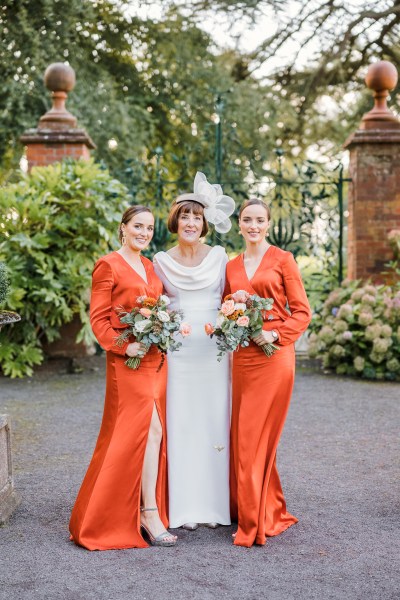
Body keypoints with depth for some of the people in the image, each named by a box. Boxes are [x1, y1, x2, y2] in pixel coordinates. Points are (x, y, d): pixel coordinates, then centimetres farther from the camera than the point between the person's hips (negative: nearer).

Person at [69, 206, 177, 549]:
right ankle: (150, 513, -2)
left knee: (153, 433, 9)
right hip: (129, 360, -7)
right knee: (151, 430, -11)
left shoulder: (151, 267, 17)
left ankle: (144, 511, 20)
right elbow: (98, 318, -8)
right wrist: (124, 346, -19)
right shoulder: (108, 265, -5)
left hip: (156, 358, 7)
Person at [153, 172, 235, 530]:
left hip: (214, 350, 0)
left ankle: (215, 504, 13)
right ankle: (185, 507, 8)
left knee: (214, 422, 3)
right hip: (178, 350, 0)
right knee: (181, 424, 0)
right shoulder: (162, 261, 6)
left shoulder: (219, 256, 6)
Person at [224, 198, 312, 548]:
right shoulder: (232, 266, 13)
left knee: (257, 437, -5)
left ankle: (254, 522, 6)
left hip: (274, 354, -5)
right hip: (242, 356, 5)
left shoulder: (282, 259, 0)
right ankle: (270, 512, 23)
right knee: (243, 436, 7)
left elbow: (302, 312, -3)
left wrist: (275, 334, -17)